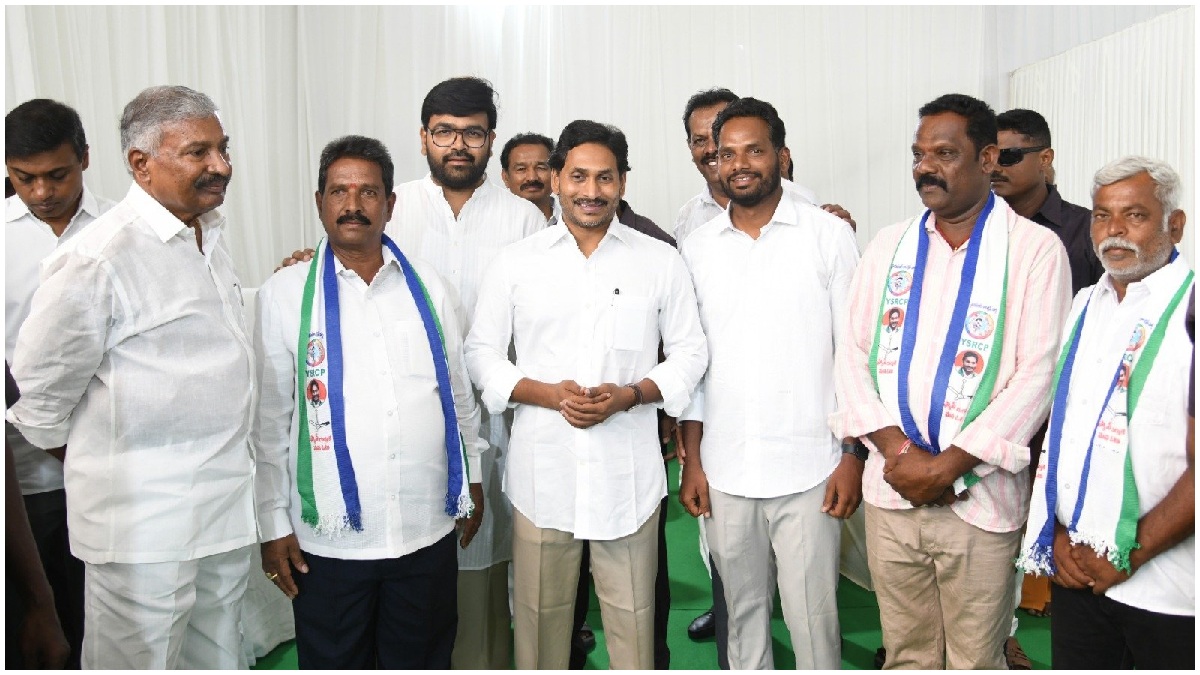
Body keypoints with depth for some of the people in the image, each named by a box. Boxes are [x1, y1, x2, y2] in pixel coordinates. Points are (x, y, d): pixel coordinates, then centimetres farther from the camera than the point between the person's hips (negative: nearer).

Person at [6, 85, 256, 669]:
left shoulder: (209, 232, 7)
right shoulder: (100, 257, -20)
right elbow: (42, 381, -9)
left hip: (224, 507, 8)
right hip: (144, 522, -7)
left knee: (219, 656, 21)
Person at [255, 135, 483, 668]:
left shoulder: (427, 287, 4)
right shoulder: (283, 295, -3)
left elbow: (460, 390, 11)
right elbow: (268, 419, -1)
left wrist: (472, 478, 14)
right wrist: (274, 524, -2)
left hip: (428, 529, 2)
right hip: (328, 538, -2)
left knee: (423, 661, 17)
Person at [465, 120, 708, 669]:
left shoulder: (660, 261, 5)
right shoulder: (516, 262, 4)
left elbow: (689, 351, 7)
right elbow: (480, 352, 5)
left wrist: (630, 394, -11)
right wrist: (548, 393, -12)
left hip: (628, 473, 0)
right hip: (541, 473, 0)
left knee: (631, 616, 10)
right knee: (539, 614, 12)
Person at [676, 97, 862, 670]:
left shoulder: (829, 235, -1)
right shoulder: (698, 248, 6)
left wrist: (852, 456, -5)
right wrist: (691, 460, 6)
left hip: (808, 469, -3)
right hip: (724, 470, 3)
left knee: (812, 618, 3)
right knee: (742, 608, 16)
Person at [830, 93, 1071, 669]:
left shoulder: (1035, 248, -3)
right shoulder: (888, 245, 9)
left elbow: (1037, 372, -10)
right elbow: (853, 353, 3)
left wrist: (947, 466, -15)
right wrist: (899, 451, -10)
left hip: (979, 497, -3)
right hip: (890, 491, 3)